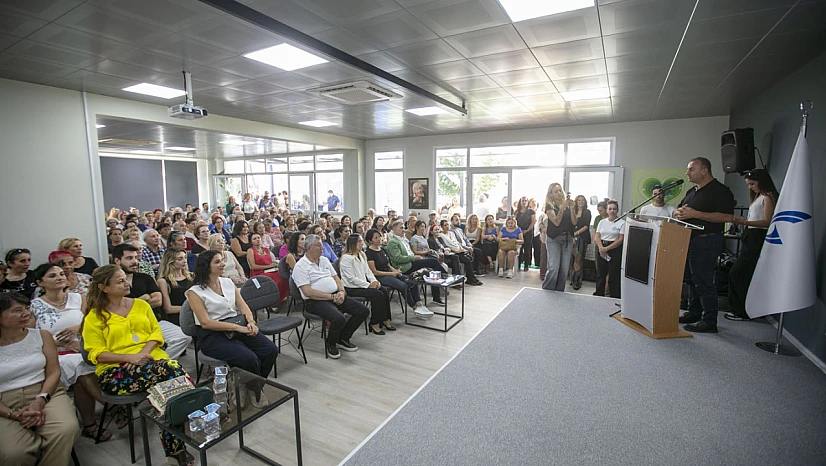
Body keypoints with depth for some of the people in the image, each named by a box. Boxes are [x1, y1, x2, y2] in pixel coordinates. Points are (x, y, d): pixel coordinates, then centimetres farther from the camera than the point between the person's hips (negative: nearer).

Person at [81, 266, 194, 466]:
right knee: (171, 372, -33)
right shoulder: (94, 317, 5)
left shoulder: (141, 305, 15)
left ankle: (176, 447, -22)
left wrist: (144, 352, -8)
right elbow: (96, 354, -1)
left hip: (152, 359, 4)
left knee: (175, 369, -33)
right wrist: (130, 357, -17)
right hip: (116, 371, -3)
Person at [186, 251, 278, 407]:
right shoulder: (195, 292, -6)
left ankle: (255, 386, 8)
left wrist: (251, 321, -12)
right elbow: (206, 322, -13)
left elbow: (243, 306, 9)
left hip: (238, 327, 6)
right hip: (212, 336, -5)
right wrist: (237, 327, -20)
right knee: (249, 358, -29)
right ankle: (254, 390, 2)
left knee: (271, 350, -16)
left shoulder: (228, 282, 11)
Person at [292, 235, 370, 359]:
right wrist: (331, 297, -17)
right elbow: (307, 292, -16)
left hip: (336, 296, 8)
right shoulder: (300, 266, -7)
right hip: (316, 301, -7)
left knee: (364, 311, -4)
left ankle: (342, 338, 14)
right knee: (339, 319, -33)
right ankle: (330, 344, -1)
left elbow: (336, 278, 19)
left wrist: (342, 292, -3)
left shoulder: (324, 260, 17)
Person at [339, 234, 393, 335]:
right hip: (351, 288, -8)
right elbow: (351, 278, -18)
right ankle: (374, 324, -10)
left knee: (384, 290, -12)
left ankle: (385, 320, -4)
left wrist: (374, 281, -4)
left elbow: (368, 271, 15)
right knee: (377, 294, -22)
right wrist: (369, 285, -18)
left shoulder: (362, 254, 13)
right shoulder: (346, 258, -15)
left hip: (363, 284, 8)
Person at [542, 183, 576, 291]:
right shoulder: (549, 206, -2)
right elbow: (556, 222, -15)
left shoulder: (567, 205, 9)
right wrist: (563, 207, -20)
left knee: (564, 269, 5)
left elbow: (574, 222, 2)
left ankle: (559, 293, 15)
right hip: (553, 239, -4)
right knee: (553, 268, -12)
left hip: (568, 239, 4)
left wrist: (571, 208, -9)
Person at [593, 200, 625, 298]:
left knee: (613, 275, -3)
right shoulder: (602, 222, 12)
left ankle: (615, 297, 7)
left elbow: (620, 239, -9)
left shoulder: (622, 223, -1)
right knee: (601, 273, 10)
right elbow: (597, 236, 6)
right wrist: (601, 248, -10)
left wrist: (607, 248, -15)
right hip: (601, 249, 4)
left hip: (615, 250, -4)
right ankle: (599, 295, 21)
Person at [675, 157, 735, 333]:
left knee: (704, 282, -7)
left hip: (706, 241, -9)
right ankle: (694, 313, 26)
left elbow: (726, 216, -18)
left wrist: (695, 214, -21)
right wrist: (679, 212, -3)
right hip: (689, 240, 9)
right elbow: (678, 210, 21)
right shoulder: (692, 192, 18)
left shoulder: (720, 191, -8)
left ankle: (709, 322, 1)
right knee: (691, 279, 15)